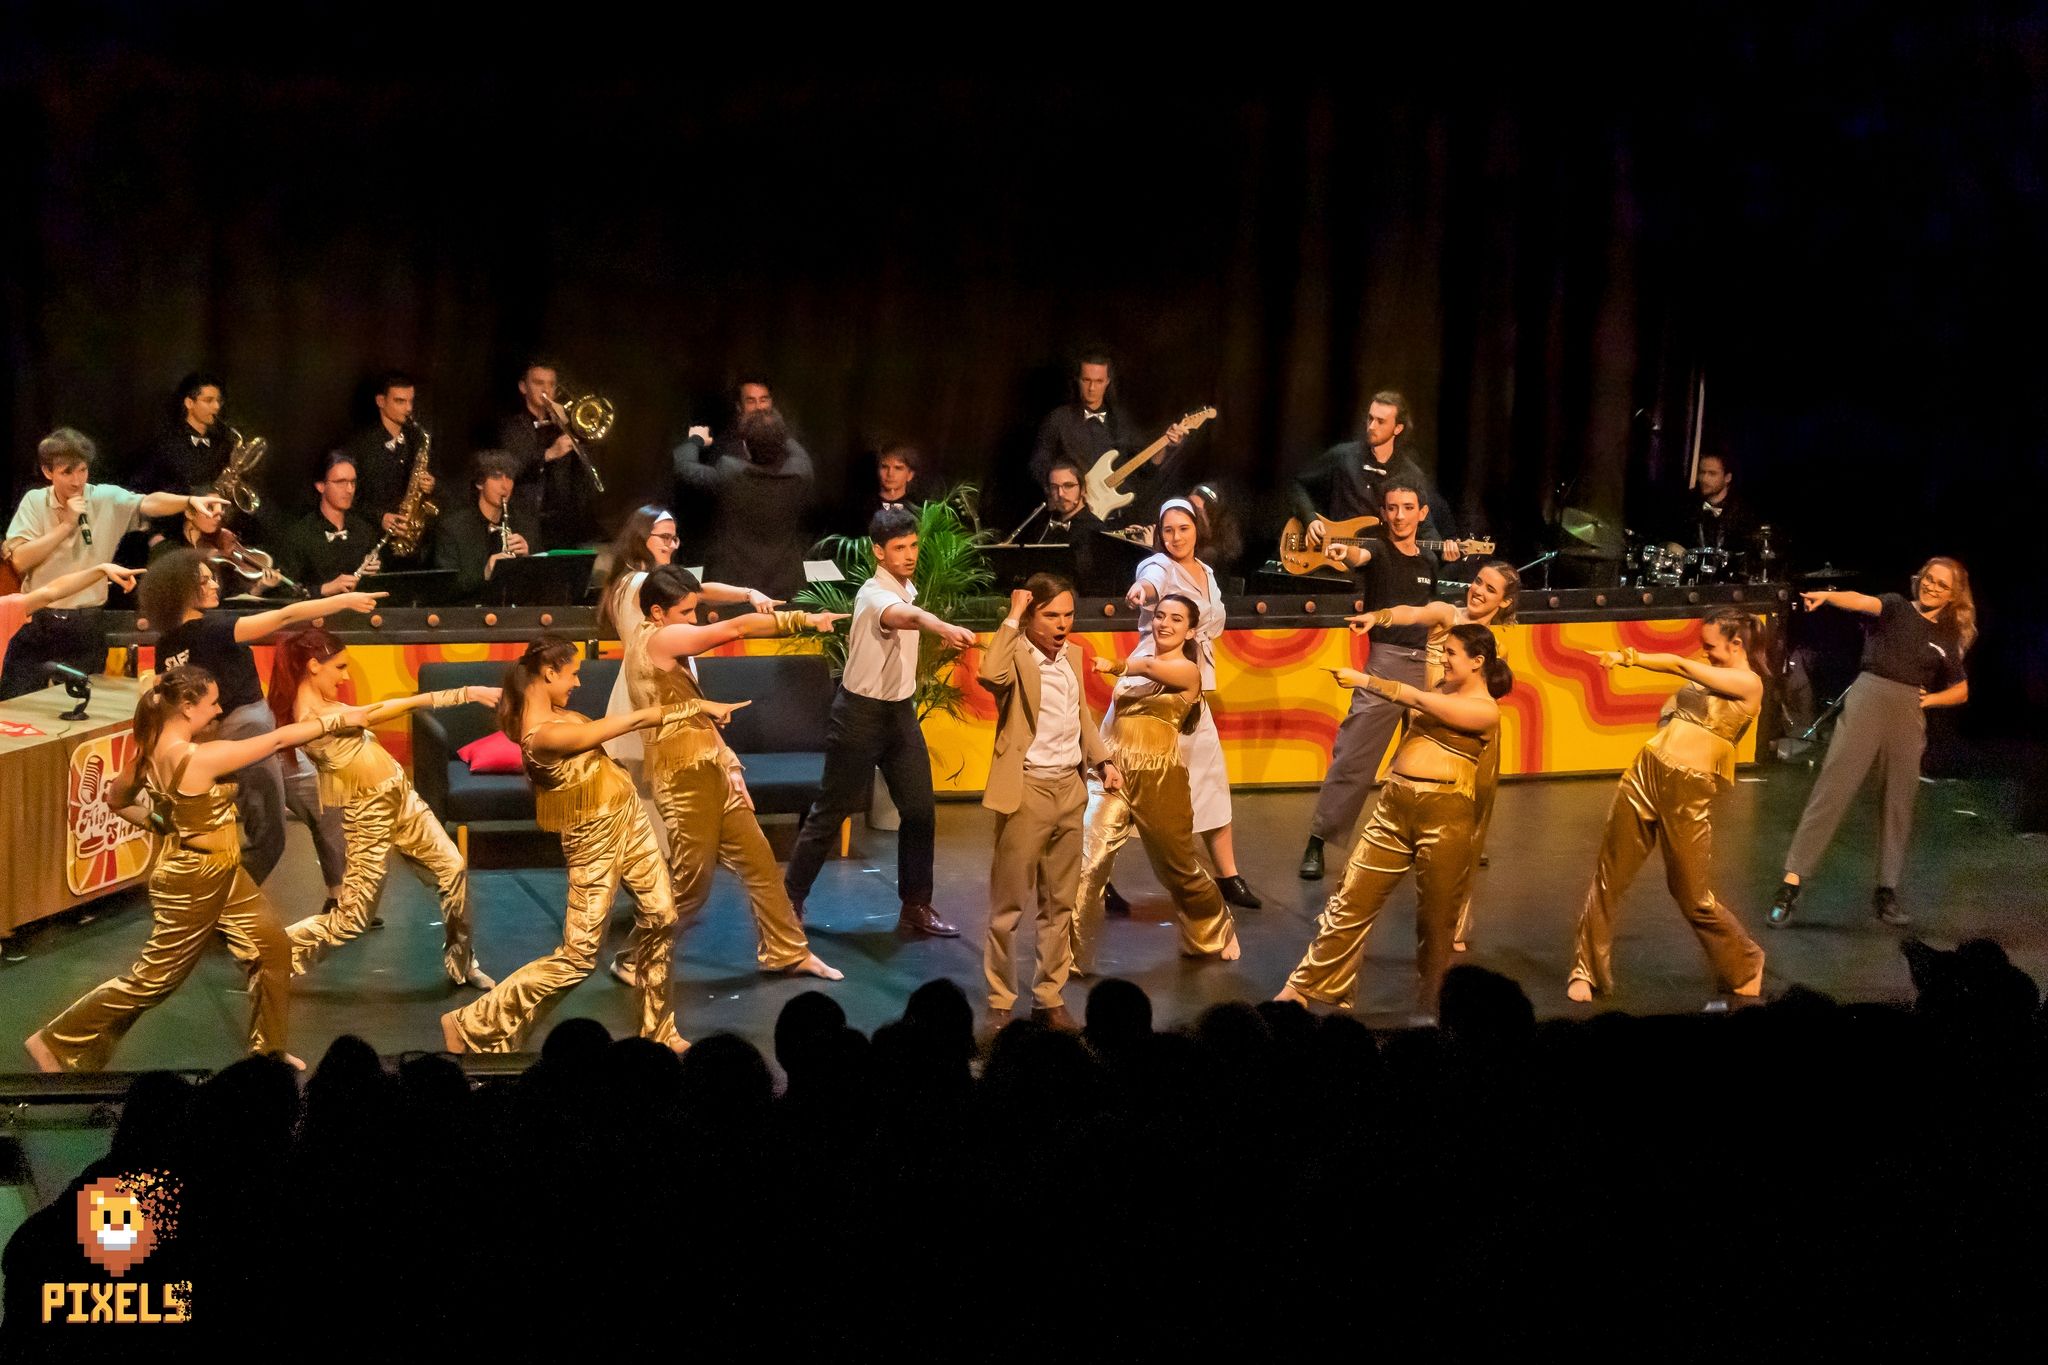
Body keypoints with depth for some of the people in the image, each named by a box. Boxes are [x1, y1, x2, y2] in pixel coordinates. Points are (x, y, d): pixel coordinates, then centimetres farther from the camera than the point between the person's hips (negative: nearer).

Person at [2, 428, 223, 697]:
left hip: (84, 627, 0)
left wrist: (191, 500, -37)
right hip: (35, 623, 0)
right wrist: (67, 524, -13)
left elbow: (149, 503, -19)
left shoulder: (108, 499, -3)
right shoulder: (34, 502, 0)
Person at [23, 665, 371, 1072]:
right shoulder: (200, 758, -31)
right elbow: (278, 739, -24)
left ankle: (267, 1049, 27)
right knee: (153, 979, 5)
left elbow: (119, 799, 10)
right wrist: (336, 720, -15)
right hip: (193, 883, -9)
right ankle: (57, 1041, 17)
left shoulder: (153, 751, -5)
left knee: (273, 946, 14)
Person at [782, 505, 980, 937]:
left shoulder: (907, 589, 5)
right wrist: (944, 628, -67)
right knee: (831, 812, 2)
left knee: (920, 811, 2)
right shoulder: (874, 595, -23)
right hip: (861, 712, -8)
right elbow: (908, 617, -47)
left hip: (901, 711, 8)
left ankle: (916, 907, 10)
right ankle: (790, 898, 16)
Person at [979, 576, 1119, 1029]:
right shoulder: (1016, 656, -12)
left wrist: (1103, 761, 7)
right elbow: (991, 674, -36)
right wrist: (1013, 617, -26)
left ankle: (1049, 997, 22)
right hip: (1027, 791, -7)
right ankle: (999, 1003, 11)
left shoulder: (1073, 656, 10)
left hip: (1070, 789, 7)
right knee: (1009, 905, 1)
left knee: (1060, 903, 12)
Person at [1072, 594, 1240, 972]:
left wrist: (1116, 667, -43)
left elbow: (1149, 667, -27)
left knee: (1177, 867, 13)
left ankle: (1216, 934, 40)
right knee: (1087, 864, -12)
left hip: (1158, 777, -4)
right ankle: (1073, 957, -6)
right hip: (1115, 771, 4)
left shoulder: (1188, 670, -5)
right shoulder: (1138, 659, 12)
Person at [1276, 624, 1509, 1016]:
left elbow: (1418, 701, -18)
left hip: (1445, 815, -6)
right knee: (1353, 900, 3)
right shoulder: (1440, 689, 16)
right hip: (1394, 805, 6)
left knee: (1435, 917, 6)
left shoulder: (1486, 710, -9)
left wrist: (1365, 680, -18)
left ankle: (1433, 1009, 21)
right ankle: (1306, 987, 8)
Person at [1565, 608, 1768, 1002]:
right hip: (1646, 773, 6)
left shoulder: (1749, 684, -7)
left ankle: (1746, 966, 28)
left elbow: (1681, 666, -12)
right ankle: (1586, 971, 16)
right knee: (1609, 878, 5)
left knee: (1694, 897, 3)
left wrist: (1628, 657, -9)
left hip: (1690, 791, -6)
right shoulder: (1705, 672, 16)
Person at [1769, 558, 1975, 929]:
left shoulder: (1947, 639, 17)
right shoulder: (1896, 608, 7)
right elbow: (1864, 602, -14)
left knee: (1899, 802, 5)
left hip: (1909, 715, 4)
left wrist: (1931, 698, 5)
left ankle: (1886, 891, 17)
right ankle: (1792, 883, -15)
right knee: (1832, 789, -11)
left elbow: (1961, 691, 26)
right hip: (1868, 699, -4)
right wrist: (1827, 596, -36)